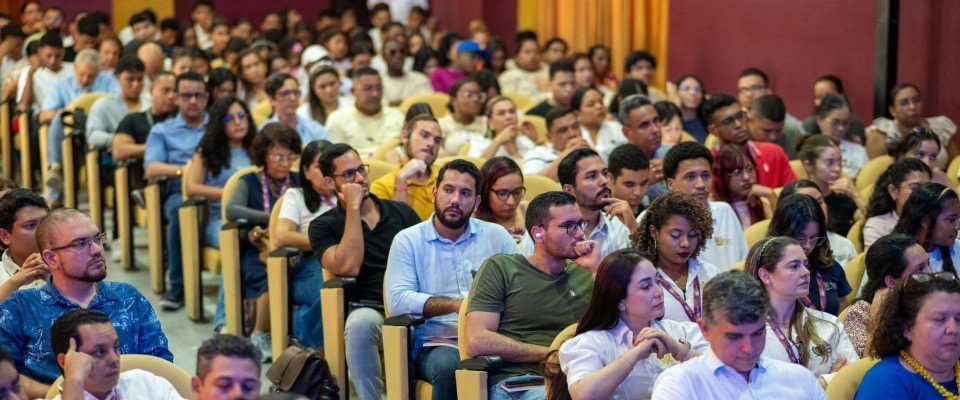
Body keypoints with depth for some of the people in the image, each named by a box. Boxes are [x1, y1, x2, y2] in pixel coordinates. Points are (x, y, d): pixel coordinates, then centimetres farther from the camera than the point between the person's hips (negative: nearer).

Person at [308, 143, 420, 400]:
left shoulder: (401, 212, 19)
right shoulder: (324, 226, 8)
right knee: (361, 322, -40)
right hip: (369, 309, -2)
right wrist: (353, 208, -7)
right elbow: (348, 267, -10)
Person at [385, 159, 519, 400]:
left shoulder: (496, 236, 15)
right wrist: (456, 305, -13)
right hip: (436, 342, -2)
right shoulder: (408, 240, 7)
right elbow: (397, 300, -6)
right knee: (450, 365, -37)